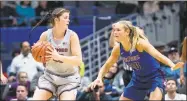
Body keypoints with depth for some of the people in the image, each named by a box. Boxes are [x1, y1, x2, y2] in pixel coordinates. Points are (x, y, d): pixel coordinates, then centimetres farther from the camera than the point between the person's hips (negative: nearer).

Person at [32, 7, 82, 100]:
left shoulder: (72, 36, -14)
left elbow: (79, 61, -21)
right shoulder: (45, 35, -7)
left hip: (68, 78, -3)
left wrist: (58, 57, -33)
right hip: (49, 76, 3)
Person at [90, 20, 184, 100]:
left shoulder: (139, 43, -28)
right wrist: (99, 78, -16)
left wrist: (172, 66, -60)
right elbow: (107, 65, 4)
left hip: (154, 77, -7)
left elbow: (157, 55, -42)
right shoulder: (118, 48, -10)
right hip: (138, 79, 7)